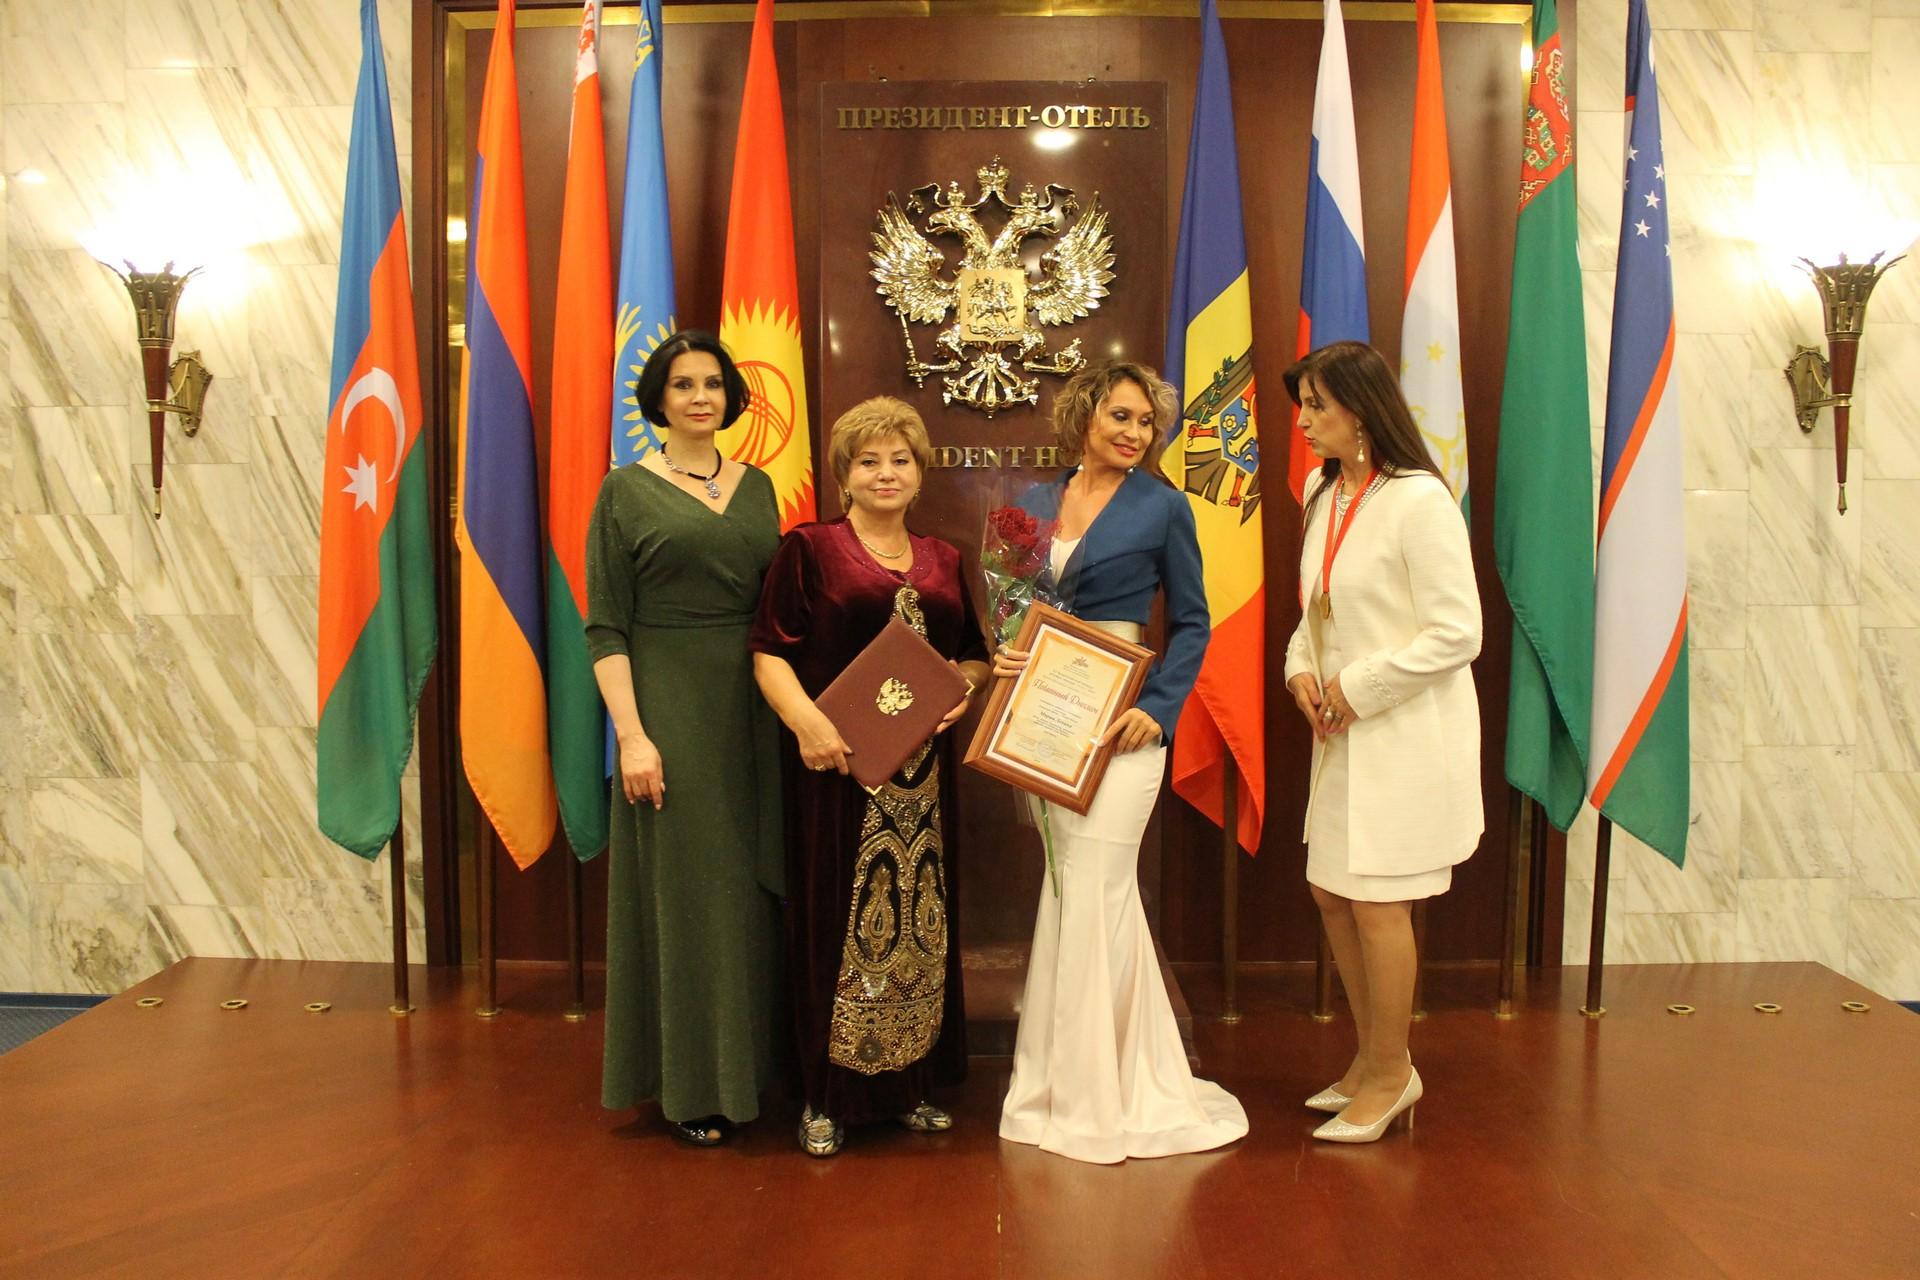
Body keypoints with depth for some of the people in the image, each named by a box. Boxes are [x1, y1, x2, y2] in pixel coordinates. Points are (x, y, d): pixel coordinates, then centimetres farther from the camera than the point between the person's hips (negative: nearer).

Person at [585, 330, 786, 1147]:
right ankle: (691, 1086, 14)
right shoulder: (627, 490, -1)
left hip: (753, 707, 5)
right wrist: (630, 734, -14)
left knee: (755, 886, 9)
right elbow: (605, 627, -5)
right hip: (669, 706, -4)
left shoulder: (756, 487, 12)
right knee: (684, 888, 1)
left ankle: (751, 1065, 23)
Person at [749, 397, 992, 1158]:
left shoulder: (943, 561, 15)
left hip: (922, 770, 5)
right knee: (837, 919, 0)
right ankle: (827, 1099, 13)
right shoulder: (809, 549, 1)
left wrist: (964, 685, -4)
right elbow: (770, 652, -7)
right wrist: (805, 719, -23)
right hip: (838, 765, -4)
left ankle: (910, 1084, 24)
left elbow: (975, 654, 19)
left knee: (920, 920, 9)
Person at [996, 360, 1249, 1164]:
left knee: (1088, 895, -5)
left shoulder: (1161, 507, -1)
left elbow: (1191, 623, 1)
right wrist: (1000, 655, -6)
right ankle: (1084, 1073, 26)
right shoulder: (1036, 503, 11)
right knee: (1083, 892, 11)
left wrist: (1158, 708, -12)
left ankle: (1089, 1092, 9)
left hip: (1118, 726, -4)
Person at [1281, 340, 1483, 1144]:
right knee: (1330, 890, 14)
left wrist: (1357, 687, -16)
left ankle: (1388, 1076, 19)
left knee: (1375, 899, 0)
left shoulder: (1418, 500, -17)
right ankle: (1375, 1061, 31)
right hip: (1345, 732, 9)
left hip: (1408, 734, -8)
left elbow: (1457, 633, -18)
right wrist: (1301, 669, -1)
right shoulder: (1321, 493, 9)